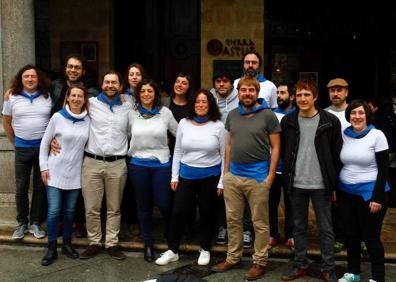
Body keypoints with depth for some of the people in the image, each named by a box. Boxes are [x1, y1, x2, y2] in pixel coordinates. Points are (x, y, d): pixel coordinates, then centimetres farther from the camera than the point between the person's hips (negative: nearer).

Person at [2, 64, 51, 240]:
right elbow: (6, 122, 8)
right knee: (21, 188, 5)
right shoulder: (12, 97, 0)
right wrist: (14, 143, 8)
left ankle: (35, 223, 19)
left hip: (44, 147, 0)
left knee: (40, 187, 7)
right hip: (22, 149, 0)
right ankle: (22, 224, 19)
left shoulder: (47, 96, 0)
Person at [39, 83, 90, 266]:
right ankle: (52, 249, 10)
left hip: (75, 173, 3)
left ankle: (67, 245, 25)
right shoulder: (57, 117, -7)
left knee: (70, 211, 11)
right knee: (54, 211, -3)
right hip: (55, 171, -2)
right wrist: (44, 167, -4)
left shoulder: (88, 120, 0)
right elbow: (44, 143, -1)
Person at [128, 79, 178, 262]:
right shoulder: (132, 114, 3)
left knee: (164, 203, -5)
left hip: (161, 164, -2)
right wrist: (130, 152, 10)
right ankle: (148, 244, 25)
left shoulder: (165, 112, -3)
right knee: (143, 206, 9)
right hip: (138, 165, 2)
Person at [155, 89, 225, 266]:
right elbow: (177, 151, 5)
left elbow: (224, 155, -2)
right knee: (178, 212, 3)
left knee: (206, 214, 11)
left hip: (210, 176, -1)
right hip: (186, 175, 2)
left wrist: (221, 182, -4)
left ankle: (205, 250, 29)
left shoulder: (218, 126, -6)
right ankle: (172, 250, 20)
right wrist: (174, 176, 3)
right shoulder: (183, 123, 0)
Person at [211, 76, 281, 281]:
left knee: (260, 223, 6)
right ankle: (233, 258, 27)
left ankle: (260, 262, 19)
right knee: (233, 219, 13)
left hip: (257, 177, -5)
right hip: (233, 175, 5)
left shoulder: (268, 115, -5)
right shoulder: (232, 115, 10)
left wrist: (270, 176, -10)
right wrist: (226, 171, 10)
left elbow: (275, 148, -5)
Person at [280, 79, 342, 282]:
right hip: (296, 184, 3)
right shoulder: (288, 121, 4)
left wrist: (334, 184, -2)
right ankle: (300, 265, 25)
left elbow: (337, 155, -1)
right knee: (298, 226, 13)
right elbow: (283, 153, 8)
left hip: (321, 185, -2)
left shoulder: (330, 121, -4)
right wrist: (286, 179, 5)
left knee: (325, 228, 6)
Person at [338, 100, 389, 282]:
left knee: (371, 237, 2)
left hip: (369, 192, -4)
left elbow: (383, 169, -10)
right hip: (346, 192, 4)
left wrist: (377, 197, -14)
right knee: (351, 235, 13)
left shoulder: (377, 135, -8)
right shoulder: (344, 135, 4)